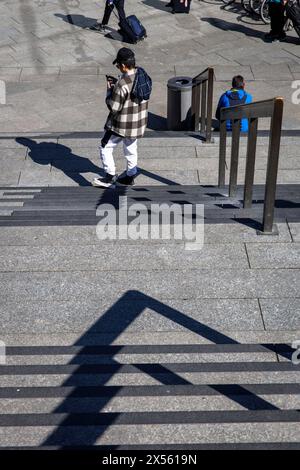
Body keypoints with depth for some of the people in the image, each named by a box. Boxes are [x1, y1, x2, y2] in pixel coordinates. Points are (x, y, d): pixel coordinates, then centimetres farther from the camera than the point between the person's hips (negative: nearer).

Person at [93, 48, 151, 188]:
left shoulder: (122, 83, -28)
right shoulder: (142, 74, -4)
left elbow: (113, 108, -22)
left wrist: (110, 89, -9)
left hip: (121, 124, -8)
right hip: (138, 122, 8)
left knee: (106, 147, 10)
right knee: (131, 149, 22)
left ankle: (110, 177, 14)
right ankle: (130, 177, 33)